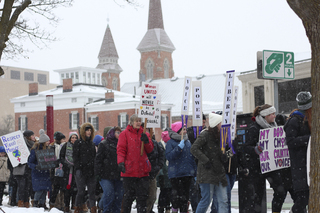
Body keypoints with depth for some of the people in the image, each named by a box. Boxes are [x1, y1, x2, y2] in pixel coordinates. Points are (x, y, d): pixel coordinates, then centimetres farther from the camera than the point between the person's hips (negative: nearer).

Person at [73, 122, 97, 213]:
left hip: (91, 171, 5)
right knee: (81, 191, -4)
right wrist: (78, 168, -14)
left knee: (92, 191, 2)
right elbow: (75, 157, -4)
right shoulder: (78, 143, 1)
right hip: (81, 171, -5)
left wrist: (95, 169, 13)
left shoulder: (92, 143, 17)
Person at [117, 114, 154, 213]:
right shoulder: (125, 134, 0)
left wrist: (146, 141, -8)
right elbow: (121, 149, -7)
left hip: (142, 171, 4)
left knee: (142, 195, 6)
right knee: (129, 195, 3)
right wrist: (121, 162, -23)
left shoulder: (143, 134, 13)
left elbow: (150, 150, 12)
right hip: (129, 171, -4)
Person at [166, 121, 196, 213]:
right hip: (175, 174, -5)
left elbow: (192, 157, 19)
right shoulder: (171, 142, -4)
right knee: (179, 194, -11)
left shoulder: (188, 142, 13)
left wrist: (194, 173, 16)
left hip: (187, 173, 5)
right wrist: (179, 148, -22)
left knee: (185, 196, 6)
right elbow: (169, 156, -16)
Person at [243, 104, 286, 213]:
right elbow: (246, 148, -16)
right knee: (257, 194, -1)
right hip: (257, 166, -6)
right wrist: (257, 149, -33)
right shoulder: (254, 128, -11)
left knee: (281, 190, -3)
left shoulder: (272, 126, 11)